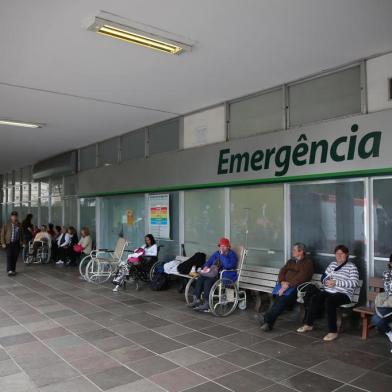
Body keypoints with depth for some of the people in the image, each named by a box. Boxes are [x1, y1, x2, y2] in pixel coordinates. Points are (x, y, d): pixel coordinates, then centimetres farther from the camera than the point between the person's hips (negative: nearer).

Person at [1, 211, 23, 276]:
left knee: (15, 257, 6)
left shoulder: (19, 225, 5)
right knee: (9, 256, -9)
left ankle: (13, 270, 18)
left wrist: (21, 241, 8)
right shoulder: (7, 225, -4)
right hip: (9, 243, -3)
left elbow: (21, 234, 14)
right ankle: (9, 270, -11)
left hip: (16, 243, 3)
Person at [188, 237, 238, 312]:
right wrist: (206, 267, -3)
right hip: (215, 273, 7)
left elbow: (228, 265, -24)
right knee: (200, 279, -18)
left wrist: (222, 255, -18)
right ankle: (196, 300, -16)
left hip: (226, 276, -7)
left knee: (208, 281, -30)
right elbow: (208, 262, 19)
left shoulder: (232, 255, -6)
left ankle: (207, 304, -26)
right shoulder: (217, 253, 16)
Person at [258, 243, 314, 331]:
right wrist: (282, 281, -6)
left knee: (284, 298, -33)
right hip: (285, 284, 5)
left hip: (297, 286, -5)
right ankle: (269, 322, -37)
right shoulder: (291, 261, 27)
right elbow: (282, 271, 16)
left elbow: (301, 277, -10)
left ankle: (267, 318, -41)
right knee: (278, 297, -28)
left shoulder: (308, 263, 6)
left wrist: (289, 284, -20)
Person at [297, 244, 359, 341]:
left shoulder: (351, 267, 0)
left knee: (329, 301, -35)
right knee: (314, 298, -22)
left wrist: (336, 282, -20)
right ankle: (308, 324, -11)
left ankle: (333, 332, -28)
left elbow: (354, 283, -13)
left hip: (343, 294, -5)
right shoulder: (332, 264, 18)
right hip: (328, 291, 6)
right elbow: (324, 276, 21)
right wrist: (326, 281, -5)